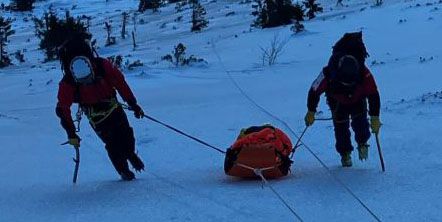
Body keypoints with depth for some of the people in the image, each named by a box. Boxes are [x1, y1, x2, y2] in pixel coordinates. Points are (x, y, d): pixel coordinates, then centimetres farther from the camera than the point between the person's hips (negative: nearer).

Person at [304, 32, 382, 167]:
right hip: (337, 101, 0)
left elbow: (374, 95, -27)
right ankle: (345, 153, 14)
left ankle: (362, 143, 19)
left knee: (360, 121, -12)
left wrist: (375, 118, -29)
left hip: (358, 100, 0)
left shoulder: (365, 75, -38)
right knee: (341, 126, -6)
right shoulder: (328, 74, -39)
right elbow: (314, 91, -23)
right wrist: (311, 112, -15)